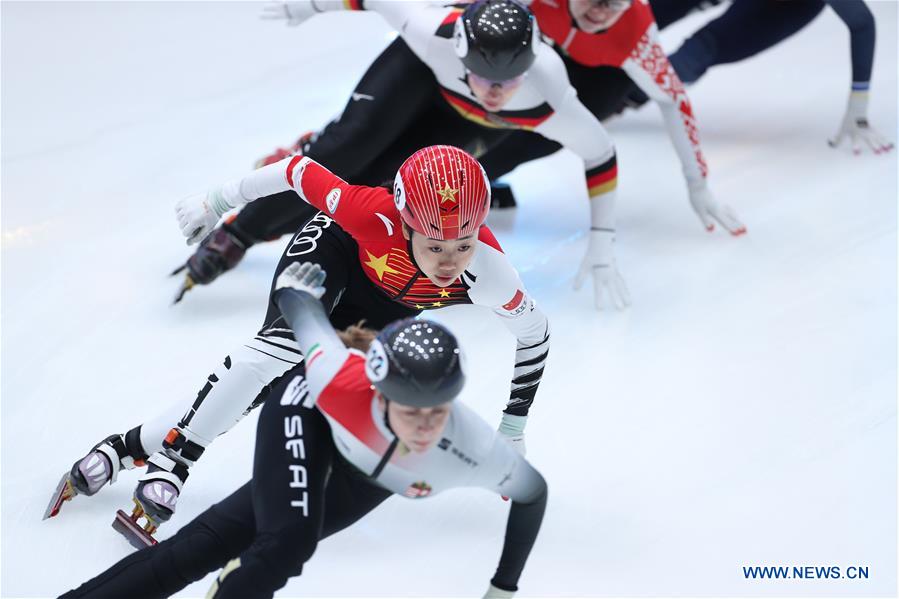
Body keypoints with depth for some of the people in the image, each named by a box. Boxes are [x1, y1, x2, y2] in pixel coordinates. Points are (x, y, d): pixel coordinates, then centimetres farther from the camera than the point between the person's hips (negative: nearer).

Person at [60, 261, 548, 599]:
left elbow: (533, 493, -17)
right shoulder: (339, 383, -43)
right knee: (288, 543, -28)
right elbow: (303, 310, -22)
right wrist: (295, 286, 2)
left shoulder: (472, 453, -39)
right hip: (304, 414, -3)